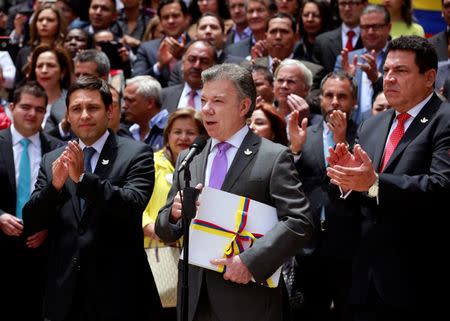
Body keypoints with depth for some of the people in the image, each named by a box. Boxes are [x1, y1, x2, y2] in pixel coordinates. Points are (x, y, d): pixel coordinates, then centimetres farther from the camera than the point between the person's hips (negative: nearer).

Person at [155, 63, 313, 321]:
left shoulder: (274, 157, -4)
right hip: (195, 299, 4)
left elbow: (300, 222, -13)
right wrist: (174, 212, -8)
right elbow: (165, 232, 14)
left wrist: (250, 261, -21)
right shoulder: (188, 159, 12)